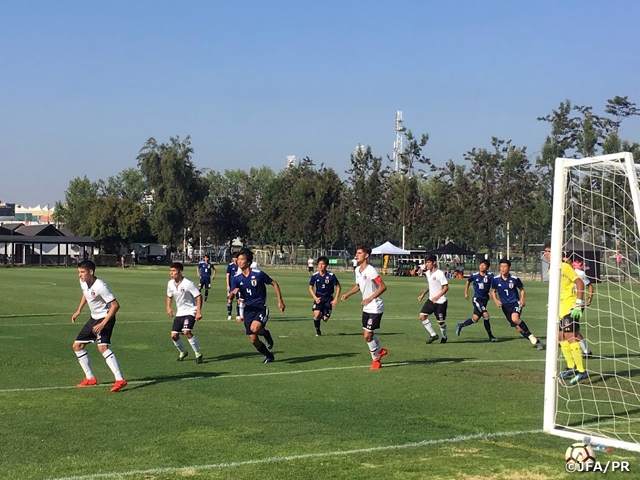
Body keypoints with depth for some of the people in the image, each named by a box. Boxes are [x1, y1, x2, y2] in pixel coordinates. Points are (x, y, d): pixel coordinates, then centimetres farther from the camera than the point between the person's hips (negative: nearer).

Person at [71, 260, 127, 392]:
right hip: (94, 318, 9)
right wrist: (79, 310, 17)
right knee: (77, 346, 11)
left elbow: (115, 305, -27)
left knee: (102, 347, -28)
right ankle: (90, 378, 21)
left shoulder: (100, 286, -27)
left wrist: (103, 323, -29)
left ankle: (120, 380, -32)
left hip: (106, 318, -9)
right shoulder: (83, 282, -2)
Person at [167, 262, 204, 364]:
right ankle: (183, 352, 29)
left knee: (187, 332, -26)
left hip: (190, 311, -7)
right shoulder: (170, 283, 0)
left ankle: (198, 354, -13)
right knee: (174, 335, 1)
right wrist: (168, 307, 4)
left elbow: (199, 296, -16)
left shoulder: (188, 284, -19)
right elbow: (169, 296, 19)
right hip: (179, 312, 7)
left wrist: (199, 311, -24)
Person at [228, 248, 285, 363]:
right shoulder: (236, 278, -1)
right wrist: (232, 293, -31)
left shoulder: (258, 274, -9)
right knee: (253, 340, 1)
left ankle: (266, 333, 4)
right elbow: (230, 298, -7)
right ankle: (269, 356, 26)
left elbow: (274, 284, 4)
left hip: (261, 308, -4)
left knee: (255, 328, -32)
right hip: (248, 310, 4)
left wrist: (280, 301, 1)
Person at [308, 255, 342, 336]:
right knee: (316, 314, -24)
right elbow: (310, 288, 4)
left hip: (328, 298, 0)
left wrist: (336, 299, -10)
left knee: (325, 319, -5)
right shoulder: (315, 276, -9)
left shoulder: (331, 275, -14)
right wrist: (315, 298, -11)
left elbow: (338, 287, -5)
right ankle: (318, 331, 1)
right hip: (318, 297, 1)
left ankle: (322, 315, 34)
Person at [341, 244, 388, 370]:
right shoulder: (357, 270, 5)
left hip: (375, 307, -9)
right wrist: (347, 295, 7)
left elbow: (383, 287, -23)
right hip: (366, 308, 9)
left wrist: (370, 298, -28)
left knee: (368, 336, -6)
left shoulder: (370, 271, -21)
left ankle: (376, 359, 13)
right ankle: (380, 350, 44)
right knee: (368, 333, 20)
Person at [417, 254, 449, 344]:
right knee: (422, 316, -7)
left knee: (441, 321, 3)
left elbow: (446, 287, -17)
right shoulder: (427, 273, 6)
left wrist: (437, 297, -25)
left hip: (440, 301, -7)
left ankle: (444, 337, 30)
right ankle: (433, 335, 5)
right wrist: (423, 294, 12)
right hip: (431, 300, 7)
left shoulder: (440, 273, -17)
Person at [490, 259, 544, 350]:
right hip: (505, 305, 3)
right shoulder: (495, 280, -3)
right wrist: (496, 300, -5)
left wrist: (522, 299, -6)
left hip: (515, 302, -3)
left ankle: (531, 336, -16)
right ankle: (535, 340, 10)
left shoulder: (515, 279, -7)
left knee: (515, 318, -32)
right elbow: (493, 291, 13)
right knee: (518, 327, -2)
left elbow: (521, 289, 10)